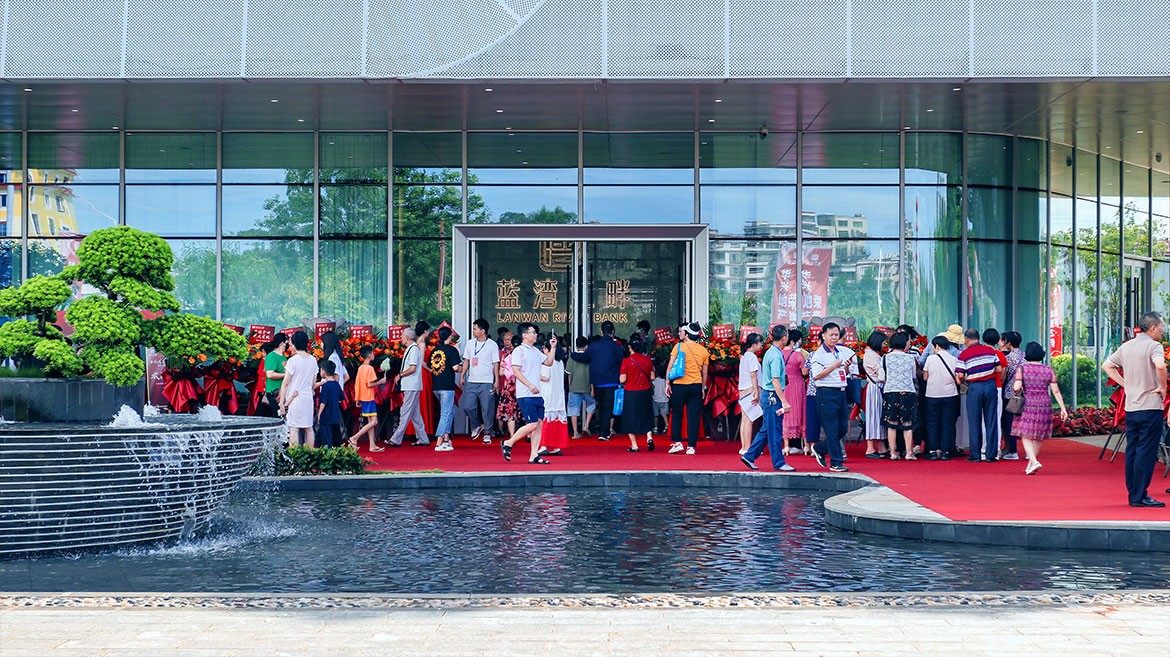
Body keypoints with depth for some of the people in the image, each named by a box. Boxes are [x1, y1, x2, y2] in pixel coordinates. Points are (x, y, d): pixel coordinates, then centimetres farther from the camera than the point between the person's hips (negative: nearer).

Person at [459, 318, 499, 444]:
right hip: (471, 382, 4)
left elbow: (496, 364, -1)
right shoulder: (470, 343, 9)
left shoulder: (492, 345, -2)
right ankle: (477, 426, 18)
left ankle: (487, 433, 11)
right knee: (467, 406, -6)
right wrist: (462, 376, 9)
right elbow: (466, 360, 16)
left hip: (487, 382, -4)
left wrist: (497, 381, -5)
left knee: (487, 409, -2)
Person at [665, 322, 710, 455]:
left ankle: (677, 442, 7)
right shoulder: (703, 350, 6)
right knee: (693, 417, 3)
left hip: (679, 385, -2)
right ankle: (691, 446, 3)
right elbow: (704, 373, 9)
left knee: (676, 414, 11)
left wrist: (668, 383, 0)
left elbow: (670, 366, -6)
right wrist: (703, 389, 17)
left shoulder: (679, 346, -4)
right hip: (696, 386, 2)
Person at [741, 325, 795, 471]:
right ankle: (779, 463, 6)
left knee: (767, 429, 15)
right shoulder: (776, 356, -18)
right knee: (775, 431, -1)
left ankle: (749, 456, 18)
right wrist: (784, 401, -24)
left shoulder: (771, 352, 11)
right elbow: (775, 381, -23)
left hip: (766, 394, 10)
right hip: (772, 396, -10)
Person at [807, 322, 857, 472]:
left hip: (841, 392, 7)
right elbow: (816, 375, -15)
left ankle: (819, 449, 25)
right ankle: (835, 463, 1)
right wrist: (834, 366, -17)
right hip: (826, 393, -7)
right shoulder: (818, 354, -6)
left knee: (843, 428, 9)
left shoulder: (842, 352, 14)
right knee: (832, 430, -4)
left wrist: (847, 367, 1)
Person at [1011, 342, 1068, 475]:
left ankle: (1034, 462, -19)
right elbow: (1056, 391, 2)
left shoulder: (1022, 369, -3)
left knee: (1026, 435, 0)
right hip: (1044, 406, 3)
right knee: (1039, 437, 14)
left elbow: (1016, 388, -13)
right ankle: (1030, 464, 22)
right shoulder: (1049, 370, 5)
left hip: (1027, 405, -3)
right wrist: (1063, 408, 4)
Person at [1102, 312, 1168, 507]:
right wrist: (1163, 387, -15)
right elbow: (1160, 366, -30)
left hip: (1130, 407, 7)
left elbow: (1107, 366, 19)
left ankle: (1133, 494, 16)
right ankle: (1140, 496, -5)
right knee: (1146, 452, -5)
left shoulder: (1126, 346, 11)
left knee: (1131, 451, 11)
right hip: (1150, 407, -7)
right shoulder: (1153, 346, -11)